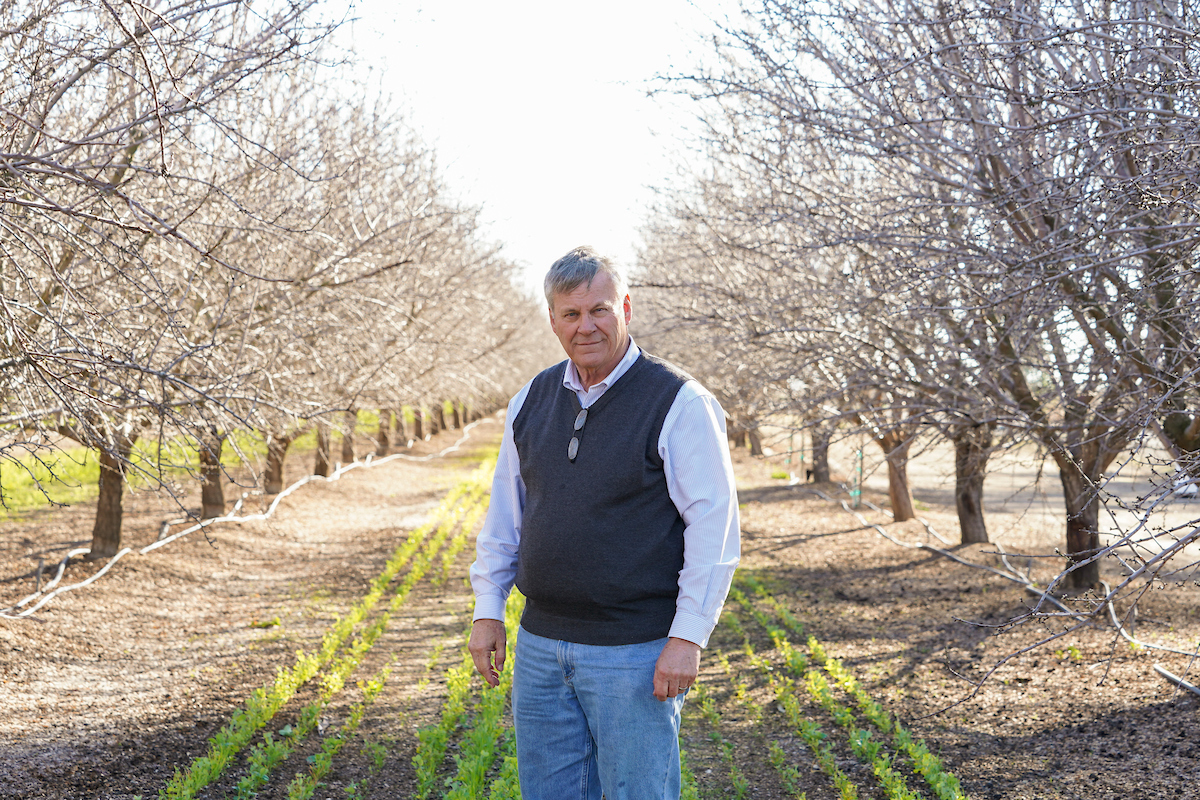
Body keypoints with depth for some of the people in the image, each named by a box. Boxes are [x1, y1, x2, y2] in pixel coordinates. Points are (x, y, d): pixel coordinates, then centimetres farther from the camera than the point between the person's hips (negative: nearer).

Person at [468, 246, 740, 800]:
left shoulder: (679, 403, -9)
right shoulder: (531, 401, 9)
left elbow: (715, 526, -12)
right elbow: (503, 514, 16)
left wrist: (688, 636, -16)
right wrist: (487, 610, 12)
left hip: (636, 651, -5)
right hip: (540, 645, 6)